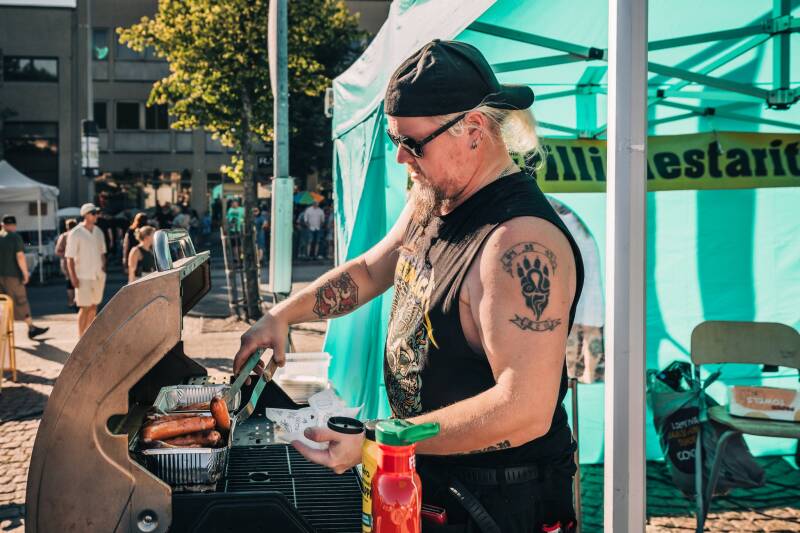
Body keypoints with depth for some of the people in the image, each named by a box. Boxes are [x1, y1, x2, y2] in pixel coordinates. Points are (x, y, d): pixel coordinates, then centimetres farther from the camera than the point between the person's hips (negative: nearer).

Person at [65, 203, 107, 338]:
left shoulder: (98, 232, 10)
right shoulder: (75, 233, -9)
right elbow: (70, 257, -10)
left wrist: (103, 268, 8)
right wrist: (73, 277, -15)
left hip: (98, 275, 6)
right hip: (83, 277, -6)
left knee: (94, 306, 10)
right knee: (85, 308, -7)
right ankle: (81, 337, -1)